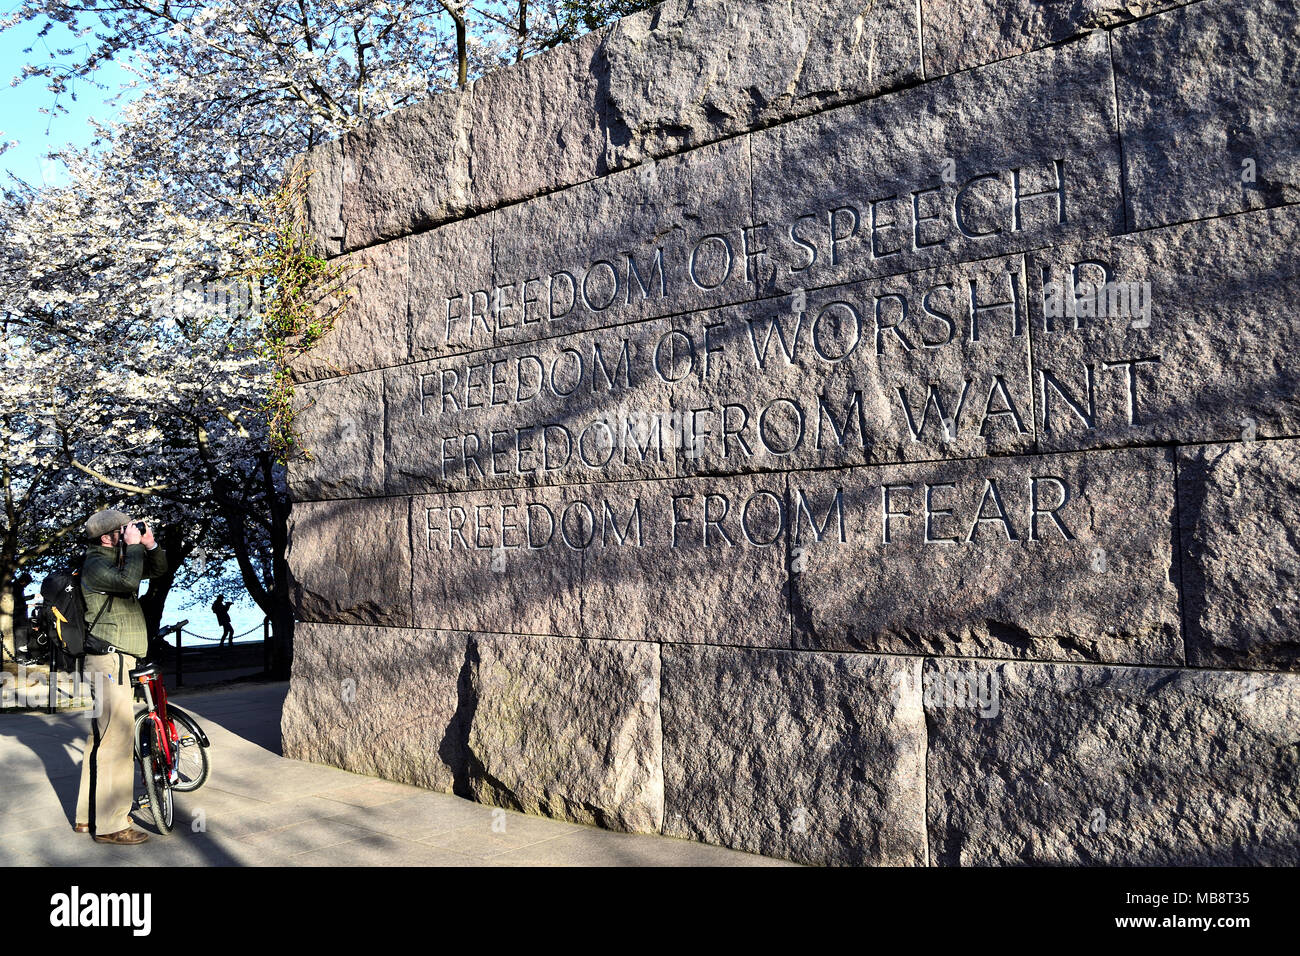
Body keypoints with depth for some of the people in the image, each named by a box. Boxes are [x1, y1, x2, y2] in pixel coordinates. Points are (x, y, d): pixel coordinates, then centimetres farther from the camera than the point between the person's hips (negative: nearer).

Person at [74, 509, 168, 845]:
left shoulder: (119, 558, 14)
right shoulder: (96, 564, -13)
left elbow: (159, 569, 20)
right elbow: (128, 581, -30)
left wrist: (150, 544, 3)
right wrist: (133, 546, -19)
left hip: (115, 660, 10)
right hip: (110, 658, -10)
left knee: (101, 738, 15)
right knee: (117, 739, -9)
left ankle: (88, 816, 24)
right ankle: (110, 824, -4)